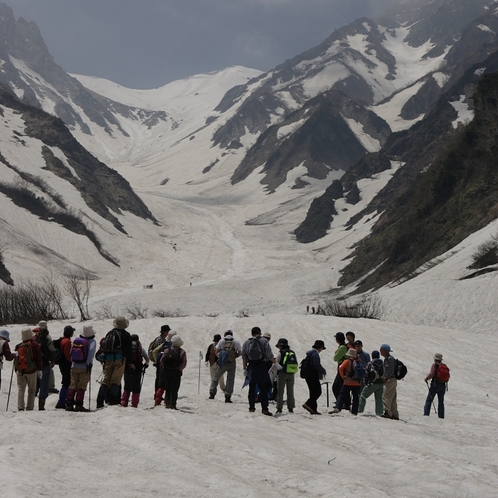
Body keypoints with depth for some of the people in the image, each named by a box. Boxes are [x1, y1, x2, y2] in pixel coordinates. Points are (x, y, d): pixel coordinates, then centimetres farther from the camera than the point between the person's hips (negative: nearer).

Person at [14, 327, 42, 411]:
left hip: (20, 371, 2)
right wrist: (40, 369, 3)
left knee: (21, 389, 4)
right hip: (32, 371, -2)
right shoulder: (35, 345, -7)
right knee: (32, 390, 7)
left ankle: (20, 407, -8)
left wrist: (16, 370, 21)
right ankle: (29, 407, 5)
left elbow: (15, 359, 11)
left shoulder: (18, 346, 4)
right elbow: (38, 358, -5)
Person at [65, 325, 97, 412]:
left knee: (73, 385, 8)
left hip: (74, 367, 4)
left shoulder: (76, 340, 8)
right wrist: (89, 363, -18)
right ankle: (78, 404, -9)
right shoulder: (92, 341, -5)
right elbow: (91, 350, -20)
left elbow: (71, 352, 11)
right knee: (82, 386, -2)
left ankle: (69, 403, 2)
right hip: (84, 367, -4)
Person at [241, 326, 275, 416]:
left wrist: (245, 368, 6)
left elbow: (244, 357, 4)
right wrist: (275, 362, 5)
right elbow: (269, 355, -6)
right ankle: (264, 408, -5)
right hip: (261, 366, -3)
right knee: (263, 389, 0)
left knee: (252, 388, 11)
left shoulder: (246, 343, 8)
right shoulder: (264, 341, -2)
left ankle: (251, 407, 13)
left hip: (251, 366, 3)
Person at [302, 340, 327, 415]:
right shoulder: (315, 353, -12)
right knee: (318, 392, -8)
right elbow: (317, 365, -19)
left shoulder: (310, 353, 18)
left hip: (308, 376, 10)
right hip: (313, 376, -10)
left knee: (313, 392, 11)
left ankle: (313, 409, 9)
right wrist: (324, 371, -4)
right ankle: (308, 404, -18)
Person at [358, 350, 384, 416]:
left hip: (372, 383, -4)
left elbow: (366, 375, -7)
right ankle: (379, 413, 6)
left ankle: (360, 410, 6)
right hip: (381, 384, 4)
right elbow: (384, 374, 8)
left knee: (363, 396, 9)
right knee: (379, 399, 10)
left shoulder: (370, 364, -7)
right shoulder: (382, 364, 4)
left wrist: (366, 383, 2)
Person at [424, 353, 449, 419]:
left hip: (435, 384, -5)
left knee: (429, 400, 1)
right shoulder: (445, 366, 7)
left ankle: (426, 413, -11)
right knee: (441, 401, 14)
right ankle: (441, 416, 12)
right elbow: (448, 376, 9)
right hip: (443, 385, 5)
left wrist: (427, 378, -3)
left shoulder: (435, 365, -8)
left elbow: (431, 374, -19)